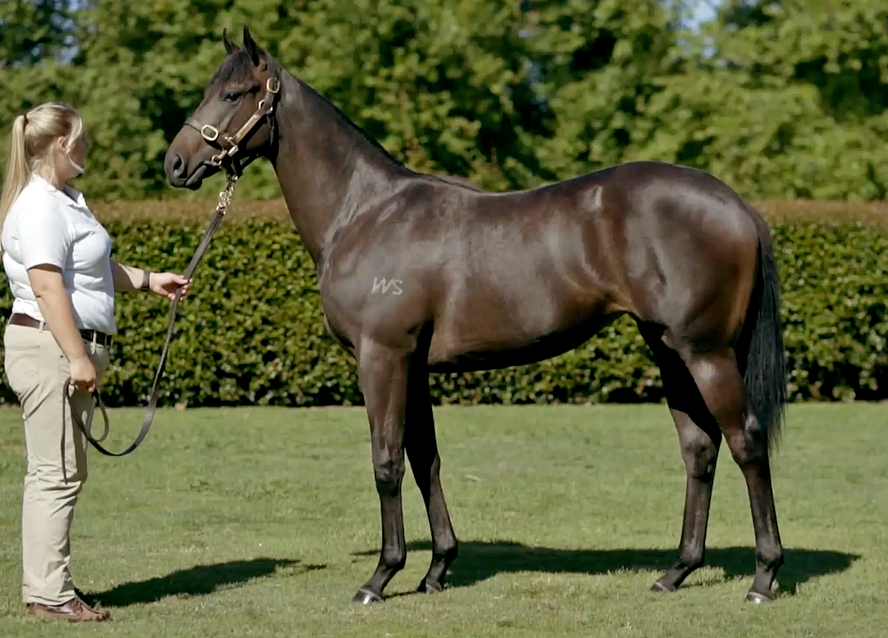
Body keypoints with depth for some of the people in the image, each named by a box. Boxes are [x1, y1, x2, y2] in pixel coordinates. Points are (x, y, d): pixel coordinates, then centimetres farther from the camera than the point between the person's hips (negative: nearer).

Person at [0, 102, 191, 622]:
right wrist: (79, 358, -25)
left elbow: (91, 267, 32)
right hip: (50, 349, -11)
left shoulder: (66, 200, 17)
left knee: (62, 473, 14)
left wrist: (148, 281, 36)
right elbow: (48, 288, -23)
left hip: (69, 350, 11)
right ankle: (49, 594, -7)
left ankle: (50, 585, 20)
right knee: (58, 473, -9)